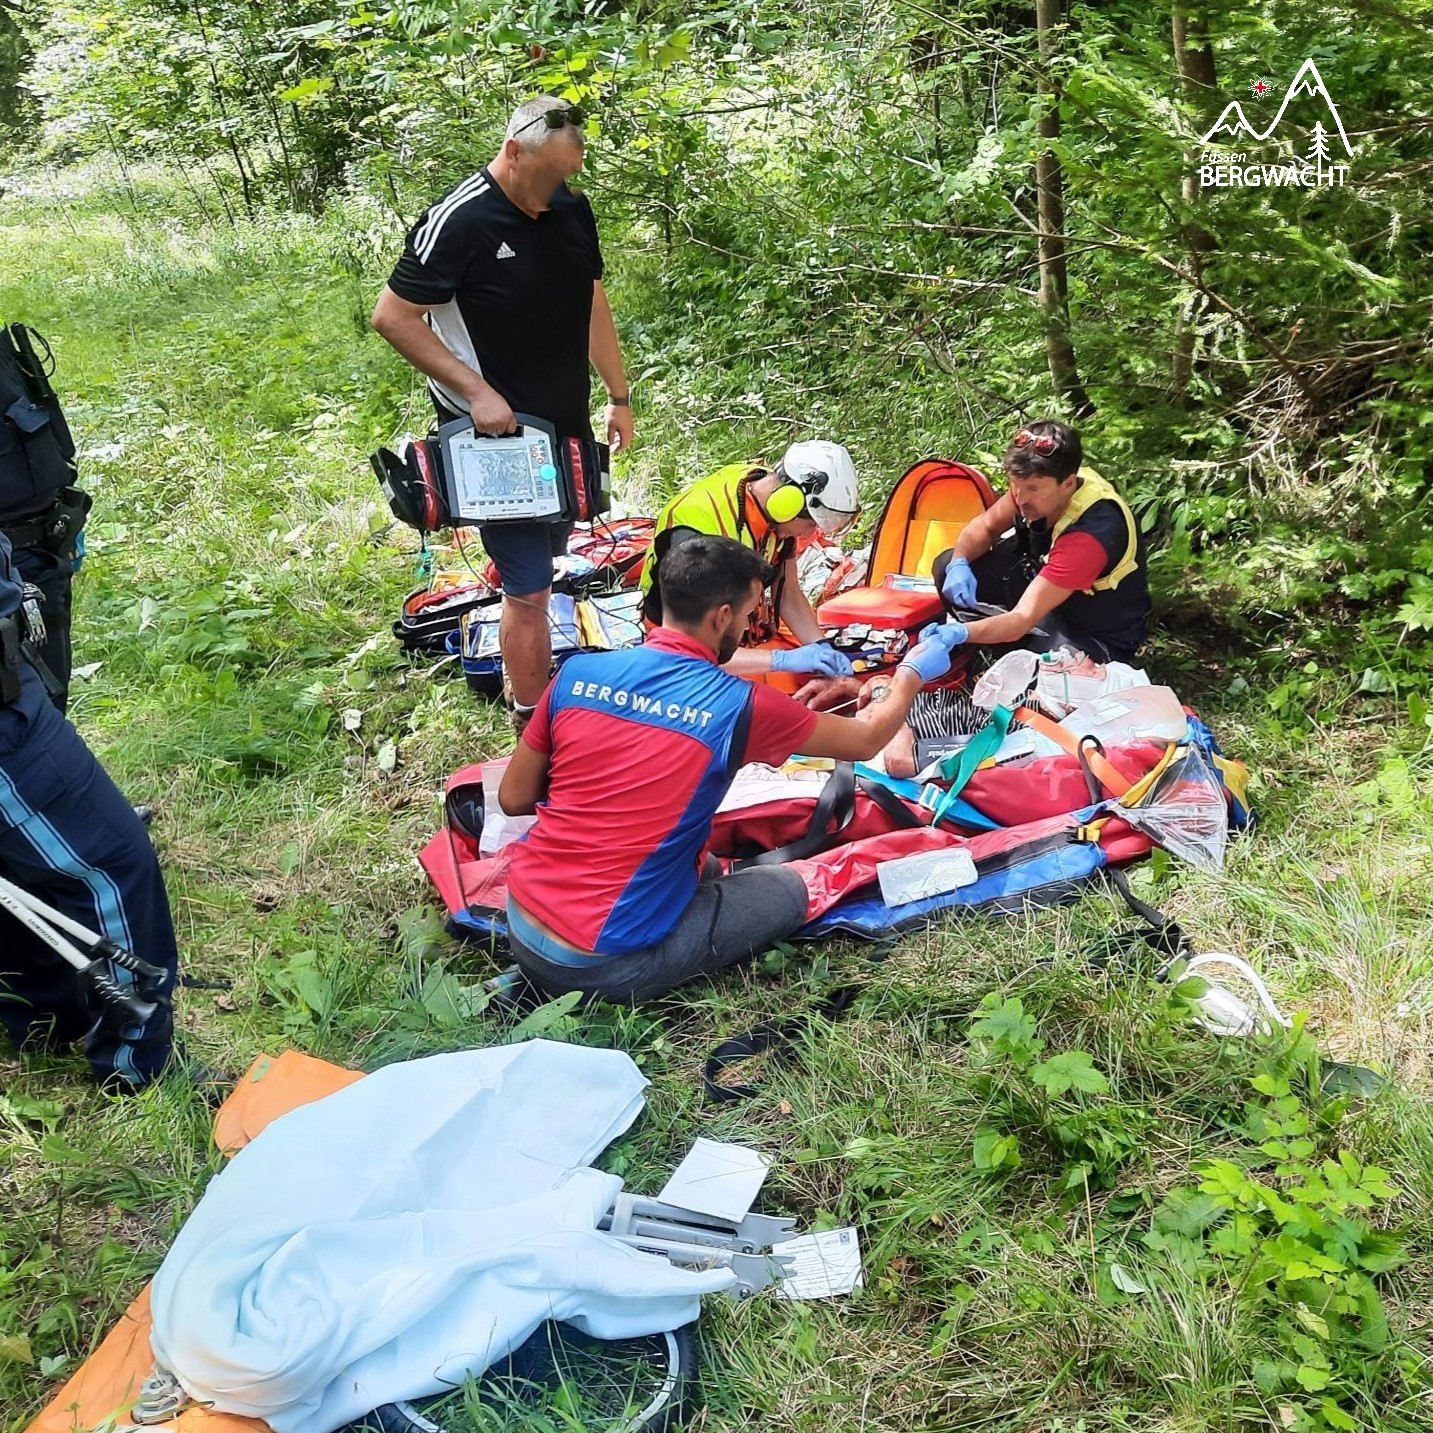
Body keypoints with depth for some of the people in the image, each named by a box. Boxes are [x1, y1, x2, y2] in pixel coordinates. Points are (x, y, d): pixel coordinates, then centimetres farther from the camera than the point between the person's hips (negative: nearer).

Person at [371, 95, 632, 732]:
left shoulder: (572, 208, 5)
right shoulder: (458, 220, -17)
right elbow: (392, 317, -15)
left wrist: (619, 396, 16)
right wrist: (477, 391, -19)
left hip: (567, 427, 8)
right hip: (497, 435, -7)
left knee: (547, 555, 19)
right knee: (529, 589, -7)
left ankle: (532, 677, 38)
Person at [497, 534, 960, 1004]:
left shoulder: (577, 672, -2)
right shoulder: (740, 706, -11)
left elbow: (513, 799, 8)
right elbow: (866, 740, 7)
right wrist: (910, 675, 26)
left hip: (520, 928, 6)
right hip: (606, 967, -5)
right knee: (787, 890, 11)